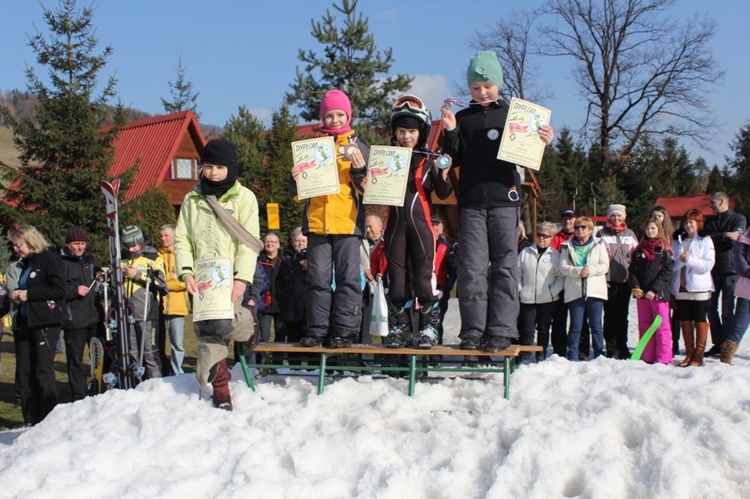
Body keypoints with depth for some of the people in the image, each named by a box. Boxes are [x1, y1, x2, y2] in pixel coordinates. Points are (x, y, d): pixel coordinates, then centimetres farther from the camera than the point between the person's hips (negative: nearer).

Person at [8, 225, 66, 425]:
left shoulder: (50, 259, -7)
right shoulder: (26, 263, 19)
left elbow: (59, 289, -16)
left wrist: (28, 294, -15)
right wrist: (18, 295, 6)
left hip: (45, 324, -8)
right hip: (25, 322, 8)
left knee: (43, 371, -7)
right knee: (25, 373, 6)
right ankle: (30, 421, 12)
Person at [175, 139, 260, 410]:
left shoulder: (244, 197, 4)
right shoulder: (192, 199, 14)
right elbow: (181, 239, 10)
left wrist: (242, 278, -14)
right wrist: (186, 272, -6)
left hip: (231, 276, -4)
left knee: (221, 321, -23)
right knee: (205, 331, -2)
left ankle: (248, 328, 12)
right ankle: (219, 387, 10)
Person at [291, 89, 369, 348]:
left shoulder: (360, 148, 9)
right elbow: (298, 193, 16)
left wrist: (360, 171, -12)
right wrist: (296, 179, -5)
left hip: (348, 222, -2)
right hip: (316, 222, 2)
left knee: (348, 277, -2)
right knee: (318, 277, 3)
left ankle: (344, 329, 3)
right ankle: (317, 329, 7)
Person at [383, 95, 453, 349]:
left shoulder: (429, 160, 2)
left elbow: (443, 194, 0)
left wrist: (443, 175, -18)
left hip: (421, 222, -3)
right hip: (395, 221, 3)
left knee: (424, 272, -5)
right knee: (396, 272, 6)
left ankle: (429, 326, 2)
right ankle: (399, 327, 14)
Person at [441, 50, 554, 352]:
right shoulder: (463, 119, 13)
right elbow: (454, 160, 9)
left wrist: (543, 143, -11)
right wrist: (450, 132, -5)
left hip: (505, 199, -1)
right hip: (471, 202, 1)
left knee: (505, 266, -2)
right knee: (472, 267, -1)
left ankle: (501, 331, -1)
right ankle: (473, 331, 4)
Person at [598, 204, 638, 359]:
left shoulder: (630, 234, 13)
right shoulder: (602, 234, 4)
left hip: (625, 279, 3)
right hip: (609, 280, -3)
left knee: (623, 316, 8)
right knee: (610, 316, -1)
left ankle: (623, 348, 15)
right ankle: (612, 349, 4)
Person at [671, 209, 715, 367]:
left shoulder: (705, 240, 0)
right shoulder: (677, 240, 10)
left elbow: (708, 265, -10)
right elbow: (671, 264, 4)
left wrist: (689, 259, -18)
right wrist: (680, 260, -15)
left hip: (699, 288, -3)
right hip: (681, 287, 3)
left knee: (700, 321, 2)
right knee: (685, 321, 7)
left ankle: (698, 355, 8)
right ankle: (689, 353, 15)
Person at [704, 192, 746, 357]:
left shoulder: (739, 219, 2)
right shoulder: (711, 221, 17)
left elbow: (733, 241, -13)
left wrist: (716, 239, -8)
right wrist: (725, 235, -13)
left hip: (729, 270, -5)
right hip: (712, 269, 5)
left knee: (727, 312, -3)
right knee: (711, 308, 6)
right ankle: (717, 343, 15)